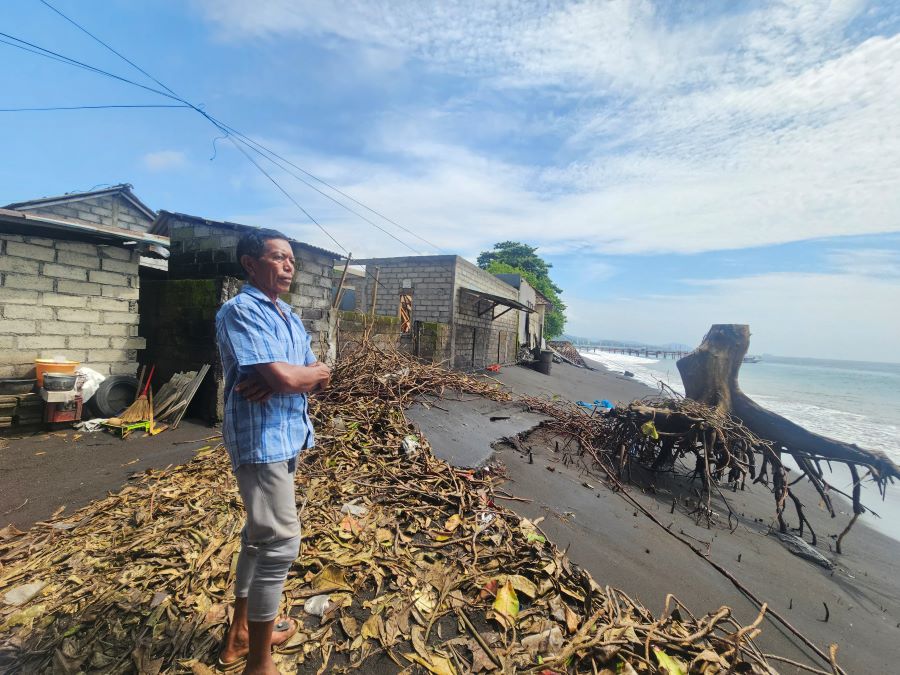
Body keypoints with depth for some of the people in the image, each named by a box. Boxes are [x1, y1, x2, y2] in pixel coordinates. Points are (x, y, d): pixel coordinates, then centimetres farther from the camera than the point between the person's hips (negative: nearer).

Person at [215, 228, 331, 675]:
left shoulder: (290, 317, 13)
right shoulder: (240, 310, -14)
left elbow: (318, 380, 6)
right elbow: (282, 376, -26)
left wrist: (288, 378, -14)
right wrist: (314, 372, -6)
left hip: (288, 436, 9)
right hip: (261, 438, -9)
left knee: (259, 537, 20)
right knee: (280, 544, -2)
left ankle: (241, 634, 39)